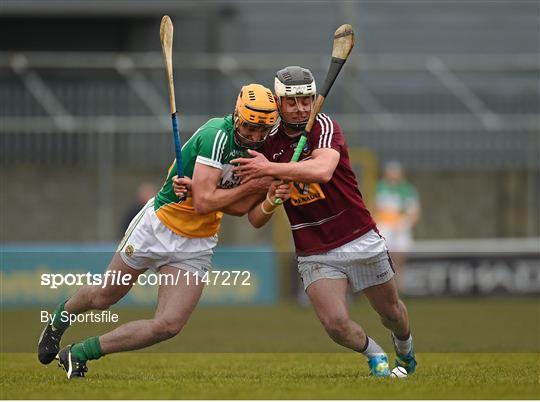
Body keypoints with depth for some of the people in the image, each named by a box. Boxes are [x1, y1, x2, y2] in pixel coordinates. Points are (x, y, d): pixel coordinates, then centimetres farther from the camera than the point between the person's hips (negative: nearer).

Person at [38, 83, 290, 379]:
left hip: (196, 247, 6)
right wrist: (252, 186, -21)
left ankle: (79, 354, 6)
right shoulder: (217, 135, -24)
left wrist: (269, 199, -22)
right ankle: (61, 317, 47)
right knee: (103, 297, 12)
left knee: (168, 326, -9)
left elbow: (238, 207, -5)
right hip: (159, 228, -6)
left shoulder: (256, 147, 0)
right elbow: (204, 202, -28)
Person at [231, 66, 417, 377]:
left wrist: (270, 168, -30)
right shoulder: (269, 144, 1)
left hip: (360, 241, -2)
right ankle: (376, 356, 16)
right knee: (336, 324, -15)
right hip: (315, 254, 2)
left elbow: (322, 171, -34)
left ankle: (405, 350, 47)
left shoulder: (324, 127, -11)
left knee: (392, 312, 13)